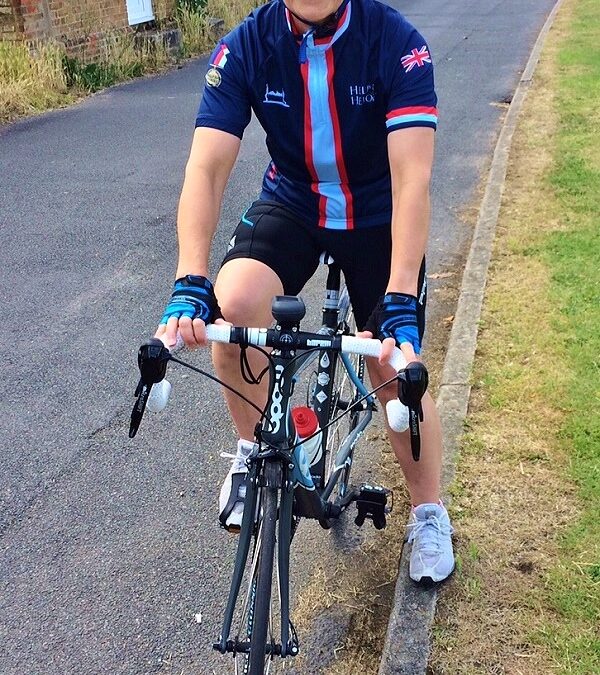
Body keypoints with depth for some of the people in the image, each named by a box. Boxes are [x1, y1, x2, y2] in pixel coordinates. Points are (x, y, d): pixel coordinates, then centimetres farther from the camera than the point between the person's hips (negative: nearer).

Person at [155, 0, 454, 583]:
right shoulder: (244, 48, -19)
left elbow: (412, 178, -33)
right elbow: (205, 168, -26)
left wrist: (400, 306, -42)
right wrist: (190, 285, -40)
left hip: (378, 217, -1)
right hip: (290, 207, 1)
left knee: (396, 372, -4)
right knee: (233, 304, -29)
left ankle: (429, 515, 24)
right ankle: (255, 449, -1)